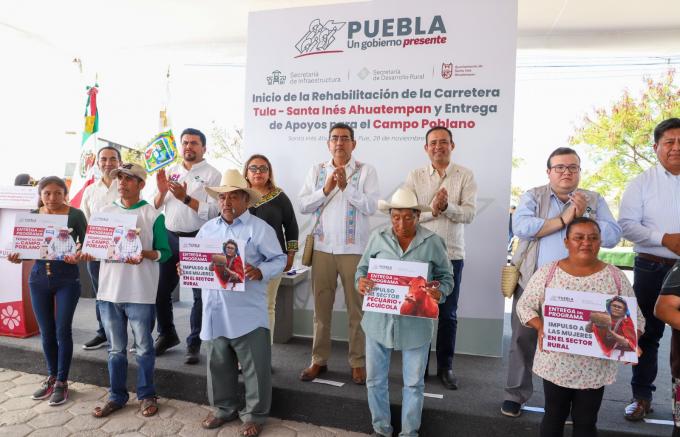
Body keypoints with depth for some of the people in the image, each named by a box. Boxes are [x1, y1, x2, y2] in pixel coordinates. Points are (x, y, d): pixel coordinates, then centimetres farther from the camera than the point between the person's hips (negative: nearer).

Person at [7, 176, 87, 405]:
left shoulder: (75, 215, -6)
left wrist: (77, 256, -26)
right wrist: (17, 257, -13)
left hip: (67, 278, -4)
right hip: (38, 278, 4)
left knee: (63, 330, 1)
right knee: (46, 332, 13)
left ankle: (62, 381, 17)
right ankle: (52, 377, 31)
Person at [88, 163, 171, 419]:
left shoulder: (152, 215, -4)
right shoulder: (105, 212, 8)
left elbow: (165, 252, -4)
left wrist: (145, 254, -23)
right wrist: (89, 253, -8)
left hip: (140, 292, -4)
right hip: (109, 290, 4)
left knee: (143, 347, 8)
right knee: (116, 349, 14)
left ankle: (146, 395, 24)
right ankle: (117, 396, 29)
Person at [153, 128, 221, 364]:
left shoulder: (212, 174, -2)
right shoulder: (169, 172, 13)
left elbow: (213, 211, -13)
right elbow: (155, 207, 12)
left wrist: (185, 198, -19)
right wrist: (161, 191, -6)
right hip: (169, 237, 5)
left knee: (200, 293, 1)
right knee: (161, 289, 12)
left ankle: (194, 344, 17)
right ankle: (167, 335, 34)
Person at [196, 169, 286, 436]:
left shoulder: (260, 228, -6)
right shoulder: (207, 229, 11)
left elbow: (279, 260, -8)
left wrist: (260, 272, -24)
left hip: (248, 313, -5)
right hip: (215, 312, 5)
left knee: (255, 367, 5)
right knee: (219, 364, 19)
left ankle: (255, 415, 24)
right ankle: (224, 408, 39)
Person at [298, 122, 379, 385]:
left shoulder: (366, 171, 1)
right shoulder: (317, 171, 10)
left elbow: (371, 207, -10)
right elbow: (303, 206, 2)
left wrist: (347, 186, -17)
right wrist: (326, 189, -10)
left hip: (354, 250, -2)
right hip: (322, 248, 3)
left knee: (356, 307, 6)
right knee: (321, 306, 10)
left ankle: (358, 362, 19)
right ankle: (319, 360, 23)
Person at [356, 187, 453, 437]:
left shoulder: (433, 242, -6)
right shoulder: (378, 237, -2)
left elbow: (446, 277, 2)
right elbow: (362, 268, 7)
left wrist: (439, 293, -19)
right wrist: (361, 282, -15)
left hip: (415, 323, -1)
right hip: (379, 320, 2)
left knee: (414, 382, 13)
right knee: (375, 379, 14)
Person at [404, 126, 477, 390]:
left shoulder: (465, 176, 1)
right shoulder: (415, 176, 3)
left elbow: (469, 213, -8)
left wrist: (446, 207, -25)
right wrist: (431, 211, -20)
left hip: (452, 254, 0)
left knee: (448, 314, 9)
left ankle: (445, 367, 25)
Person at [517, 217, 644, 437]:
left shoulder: (615, 277, -2)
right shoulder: (547, 272, -6)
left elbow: (634, 317, 3)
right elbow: (524, 305, 0)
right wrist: (540, 327, -18)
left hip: (595, 367, 1)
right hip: (556, 363, -1)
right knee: (554, 416, 16)